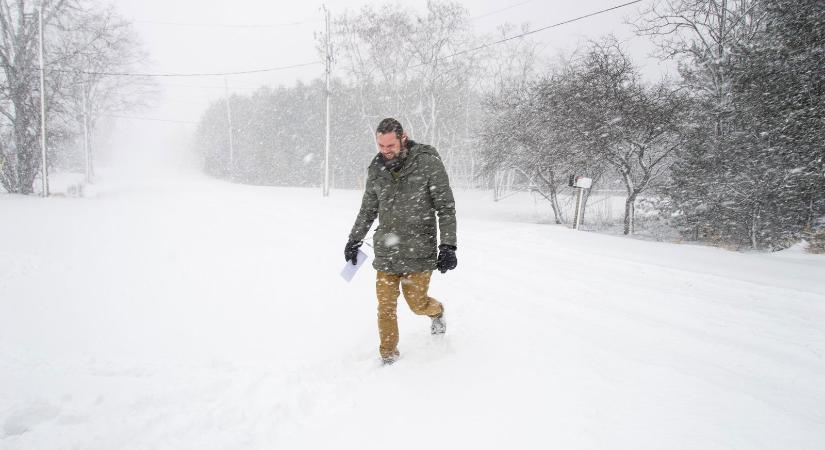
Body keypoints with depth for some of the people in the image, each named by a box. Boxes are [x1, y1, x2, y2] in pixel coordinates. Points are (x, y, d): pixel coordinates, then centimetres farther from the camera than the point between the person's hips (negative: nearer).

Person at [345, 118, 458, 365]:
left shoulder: (428, 162, -9)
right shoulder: (376, 168, 5)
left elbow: (446, 207, -6)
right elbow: (368, 209, 19)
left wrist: (448, 246, -12)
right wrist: (354, 240, 20)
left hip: (419, 252, -3)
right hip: (385, 251, 4)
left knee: (418, 303, 4)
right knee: (386, 306, 2)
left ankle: (436, 310, 39)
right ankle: (388, 355, 19)